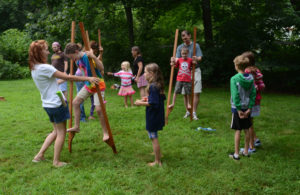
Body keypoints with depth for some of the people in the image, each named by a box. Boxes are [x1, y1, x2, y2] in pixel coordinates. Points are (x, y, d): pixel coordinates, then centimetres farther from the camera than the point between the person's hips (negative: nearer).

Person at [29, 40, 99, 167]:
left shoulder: (34, 68, 8)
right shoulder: (45, 68, -20)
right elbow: (67, 77, -19)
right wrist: (88, 79, -14)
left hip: (48, 104, 9)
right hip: (56, 104, -9)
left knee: (56, 131, 20)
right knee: (61, 133, 4)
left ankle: (39, 155, 20)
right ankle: (56, 161, 12)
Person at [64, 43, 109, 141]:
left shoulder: (88, 57, -23)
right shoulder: (78, 60, 2)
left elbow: (102, 68, -32)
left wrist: (94, 57, -43)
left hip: (98, 85, -9)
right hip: (88, 85, 9)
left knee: (99, 109, -15)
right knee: (75, 102, 9)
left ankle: (105, 132, 0)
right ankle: (76, 126, 21)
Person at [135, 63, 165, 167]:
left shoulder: (152, 86, -23)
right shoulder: (159, 85, 5)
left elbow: (153, 104, -26)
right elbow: (162, 98, 15)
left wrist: (141, 103, -15)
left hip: (153, 117, -9)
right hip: (158, 115, 9)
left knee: (154, 138, 1)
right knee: (154, 137, 24)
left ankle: (157, 161, 9)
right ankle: (157, 153, 39)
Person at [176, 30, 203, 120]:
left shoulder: (196, 45, 4)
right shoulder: (180, 47, 10)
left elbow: (200, 58, -5)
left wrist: (197, 59, -29)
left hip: (195, 70, -2)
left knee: (196, 92, -9)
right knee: (185, 93, 4)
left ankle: (194, 112, -2)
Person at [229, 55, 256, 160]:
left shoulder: (234, 79, -16)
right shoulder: (251, 78, 0)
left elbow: (235, 95, -19)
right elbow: (253, 93, -2)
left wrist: (239, 109, -14)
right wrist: (249, 108, -1)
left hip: (237, 108, -5)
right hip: (247, 108, 5)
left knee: (238, 131, 2)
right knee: (246, 130, 13)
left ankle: (236, 154, 10)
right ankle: (246, 151, 25)